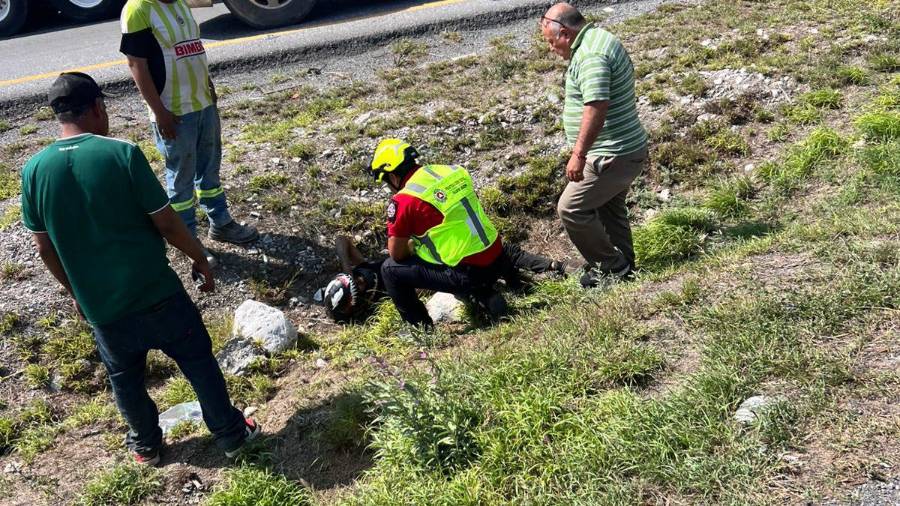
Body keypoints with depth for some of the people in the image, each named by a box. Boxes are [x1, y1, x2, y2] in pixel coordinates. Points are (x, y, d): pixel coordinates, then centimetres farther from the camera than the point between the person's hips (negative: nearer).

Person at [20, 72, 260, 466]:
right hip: (155, 293, -3)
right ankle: (231, 435, 30)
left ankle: (147, 446, 43)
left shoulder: (34, 170, -6)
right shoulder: (122, 153, -16)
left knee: (125, 378, 25)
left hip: (99, 305, 3)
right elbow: (167, 223, -12)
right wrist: (200, 259, 5)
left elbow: (44, 247, 3)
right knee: (199, 363, 17)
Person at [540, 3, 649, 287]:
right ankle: (623, 264, 36)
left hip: (611, 156, -11)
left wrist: (578, 153, -32)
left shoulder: (590, 56, -23)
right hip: (627, 148, 11)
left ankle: (610, 266, 9)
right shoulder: (601, 38, 11)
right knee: (609, 208, 23)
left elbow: (596, 106, -34)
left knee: (571, 208, -3)